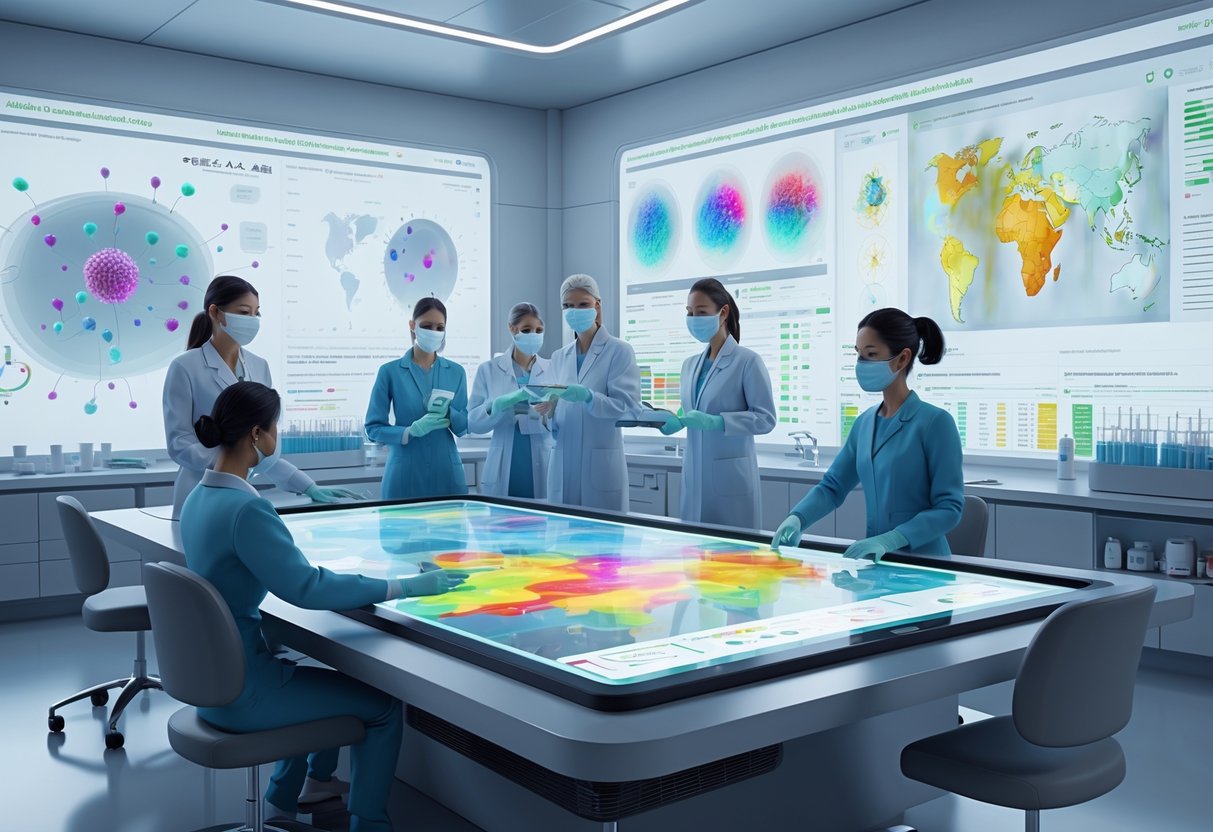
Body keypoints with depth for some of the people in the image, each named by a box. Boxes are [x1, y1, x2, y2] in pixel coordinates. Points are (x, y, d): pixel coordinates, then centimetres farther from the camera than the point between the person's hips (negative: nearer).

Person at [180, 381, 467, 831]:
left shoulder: (200, 497, 3)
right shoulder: (245, 509, -26)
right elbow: (307, 589, -29)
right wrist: (403, 586, -25)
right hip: (240, 688, -9)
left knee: (331, 677, 30)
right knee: (383, 705, 2)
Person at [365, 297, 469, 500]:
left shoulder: (456, 372, 7)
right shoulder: (390, 371, -1)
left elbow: (465, 426, 7)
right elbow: (374, 428, -3)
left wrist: (448, 412, -15)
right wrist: (411, 431, -20)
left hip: (446, 471, 2)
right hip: (405, 473, -2)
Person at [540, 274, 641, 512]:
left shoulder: (619, 351, 0)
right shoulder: (559, 357, 14)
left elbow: (629, 407, -10)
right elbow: (552, 408, 13)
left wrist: (587, 397, -25)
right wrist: (546, 414, -10)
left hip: (601, 468, -4)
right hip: (562, 467, 4)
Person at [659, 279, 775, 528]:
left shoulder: (748, 361, -7)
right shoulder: (690, 363, 12)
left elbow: (765, 418, -11)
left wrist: (716, 421, -23)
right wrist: (675, 422, -3)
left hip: (731, 476, -6)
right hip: (694, 474, 6)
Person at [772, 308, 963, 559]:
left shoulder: (935, 421, -9)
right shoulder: (865, 422, 9)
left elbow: (949, 508, -12)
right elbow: (832, 486, 12)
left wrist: (889, 540, -24)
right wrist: (796, 519, -8)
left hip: (924, 563, -5)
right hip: (877, 560, 5)